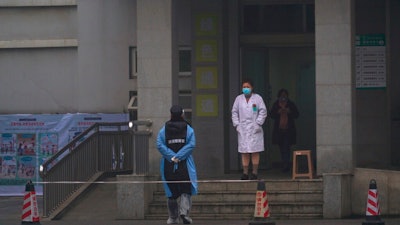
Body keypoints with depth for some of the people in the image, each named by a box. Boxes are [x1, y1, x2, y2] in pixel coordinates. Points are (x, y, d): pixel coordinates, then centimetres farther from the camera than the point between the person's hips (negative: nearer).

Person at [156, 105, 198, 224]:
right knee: (186, 191, 5)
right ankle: (184, 212, -16)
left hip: (168, 165, 1)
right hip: (184, 165, -1)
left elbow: (160, 145, -9)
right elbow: (191, 144, -11)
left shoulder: (163, 130, 2)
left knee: (171, 192, 11)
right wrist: (179, 156, -13)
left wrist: (172, 156, -12)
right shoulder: (188, 129, -1)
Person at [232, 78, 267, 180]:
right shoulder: (239, 99, 12)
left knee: (255, 152, -3)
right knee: (244, 152, 0)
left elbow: (263, 111, 1)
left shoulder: (257, 98, 4)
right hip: (242, 129, 2)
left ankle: (254, 172, 2)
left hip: (254, 129, -2)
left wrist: (258, 123, -7)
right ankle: (245, 173, 3)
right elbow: (234, 112, 13)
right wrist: (236, 124, 2)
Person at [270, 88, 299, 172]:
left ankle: (286, 165, -18)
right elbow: (272, 115, 5)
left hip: (288, 129, -3)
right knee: (281, 147, 7)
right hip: (279, 129, 3)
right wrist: (278, 112, -13)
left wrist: (289, 112, -13)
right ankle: (286, 165, 16)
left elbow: (296, 114, 5)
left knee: (286, 147, -13)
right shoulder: (276, 105, 8)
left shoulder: (291, 104, 5)